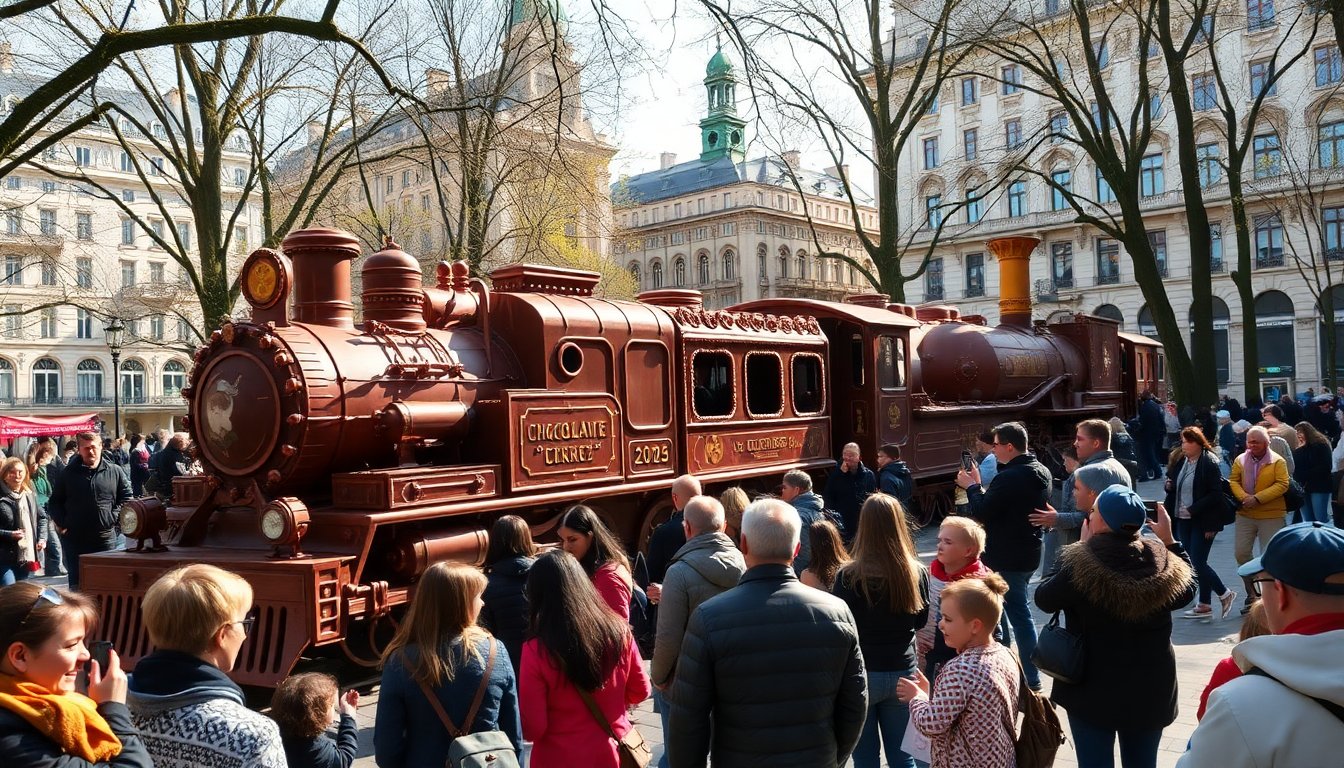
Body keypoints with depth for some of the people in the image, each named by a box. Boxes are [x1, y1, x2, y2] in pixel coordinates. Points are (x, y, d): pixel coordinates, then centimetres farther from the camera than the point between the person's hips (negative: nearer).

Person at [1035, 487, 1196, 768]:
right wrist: (1170, 541, 14)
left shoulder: (1079, 566, -23)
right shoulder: (1164, 564, -11)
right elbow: (1187, 590, 12)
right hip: (1150, 690, 4)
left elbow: (1044, 599, -4)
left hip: (1093, 690, -3)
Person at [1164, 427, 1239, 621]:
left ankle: (1225, 594, 14)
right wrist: (1169, 486, -2)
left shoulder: (1209, 464, -12)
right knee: (1192, 562, 9)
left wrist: (1193, 509, -20)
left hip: (1202, 521, -7)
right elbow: (1174, 488, 20)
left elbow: (1215, 494, -16)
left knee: (1198, 562, -8)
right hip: (1183, 520, 7)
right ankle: (1204, 605, 18)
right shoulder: (1181, 462, 10)